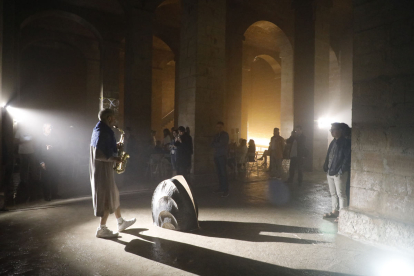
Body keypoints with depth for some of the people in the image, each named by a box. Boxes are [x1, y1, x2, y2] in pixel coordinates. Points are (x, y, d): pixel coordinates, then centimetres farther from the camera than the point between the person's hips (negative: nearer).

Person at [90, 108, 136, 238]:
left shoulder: (99, 129, 12)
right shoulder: (103, 132, -20)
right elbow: (97, 155, -27)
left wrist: (115, 147, 9)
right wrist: (114, 159, -17)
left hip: (100, 169, 10)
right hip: (103, 169, -10)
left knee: (114, 195, 17)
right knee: (108, 198, 0)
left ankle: (121, 222, 29)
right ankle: (102, 229, 10)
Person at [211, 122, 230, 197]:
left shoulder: (225, 135, -4)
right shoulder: (217, 135, 18)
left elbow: (221, 144, -14)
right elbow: (212, 144, 10)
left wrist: (215, 144, 0)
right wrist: (217, 145, -9)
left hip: (222, 156, -7)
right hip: (216, 155, 7)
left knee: (223, 173, -10)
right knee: (219, 172, 8)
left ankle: (226, 190, -11)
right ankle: (221, 187, 16)